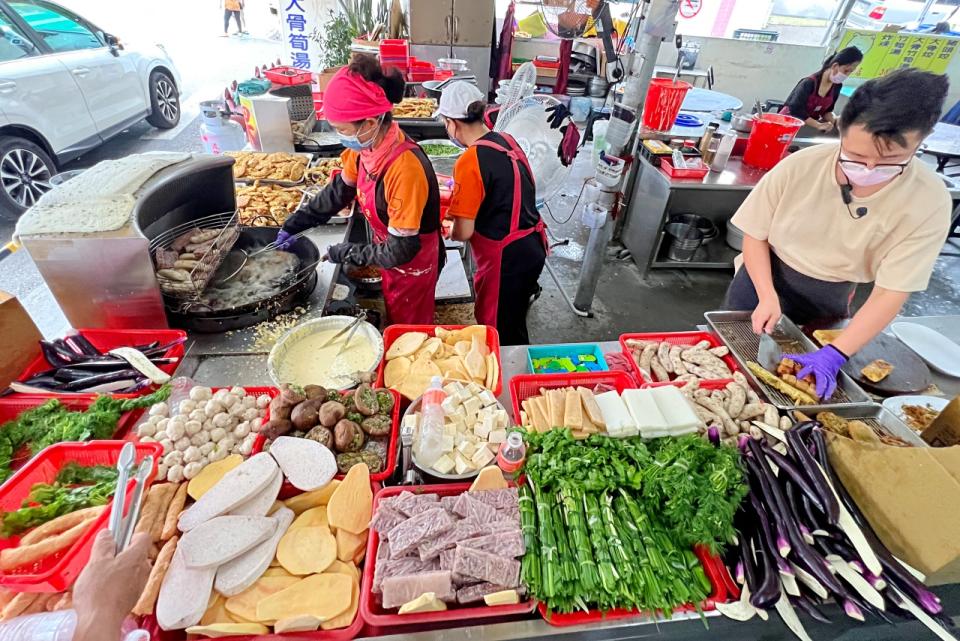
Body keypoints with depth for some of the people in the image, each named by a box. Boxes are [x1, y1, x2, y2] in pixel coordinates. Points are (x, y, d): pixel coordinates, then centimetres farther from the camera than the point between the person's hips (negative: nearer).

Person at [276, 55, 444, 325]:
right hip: (391, 252, 7)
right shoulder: (367, 146, -11)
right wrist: (293, 225, 2)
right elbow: (339, 190, 7)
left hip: (412, 262, -7)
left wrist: (345, 253, -17)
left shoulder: (405, 167, -35)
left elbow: (401, 250, -29)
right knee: (394, 321, 27)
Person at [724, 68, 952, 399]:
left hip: (828, 304, 1)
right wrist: (768, 297, -23)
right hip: (765, 280, 0)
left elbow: (890, 293, -19)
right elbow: (756, 236, -11)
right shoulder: (799, 166, -23)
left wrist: (833, 355, -29)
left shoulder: (929, 202, -20)